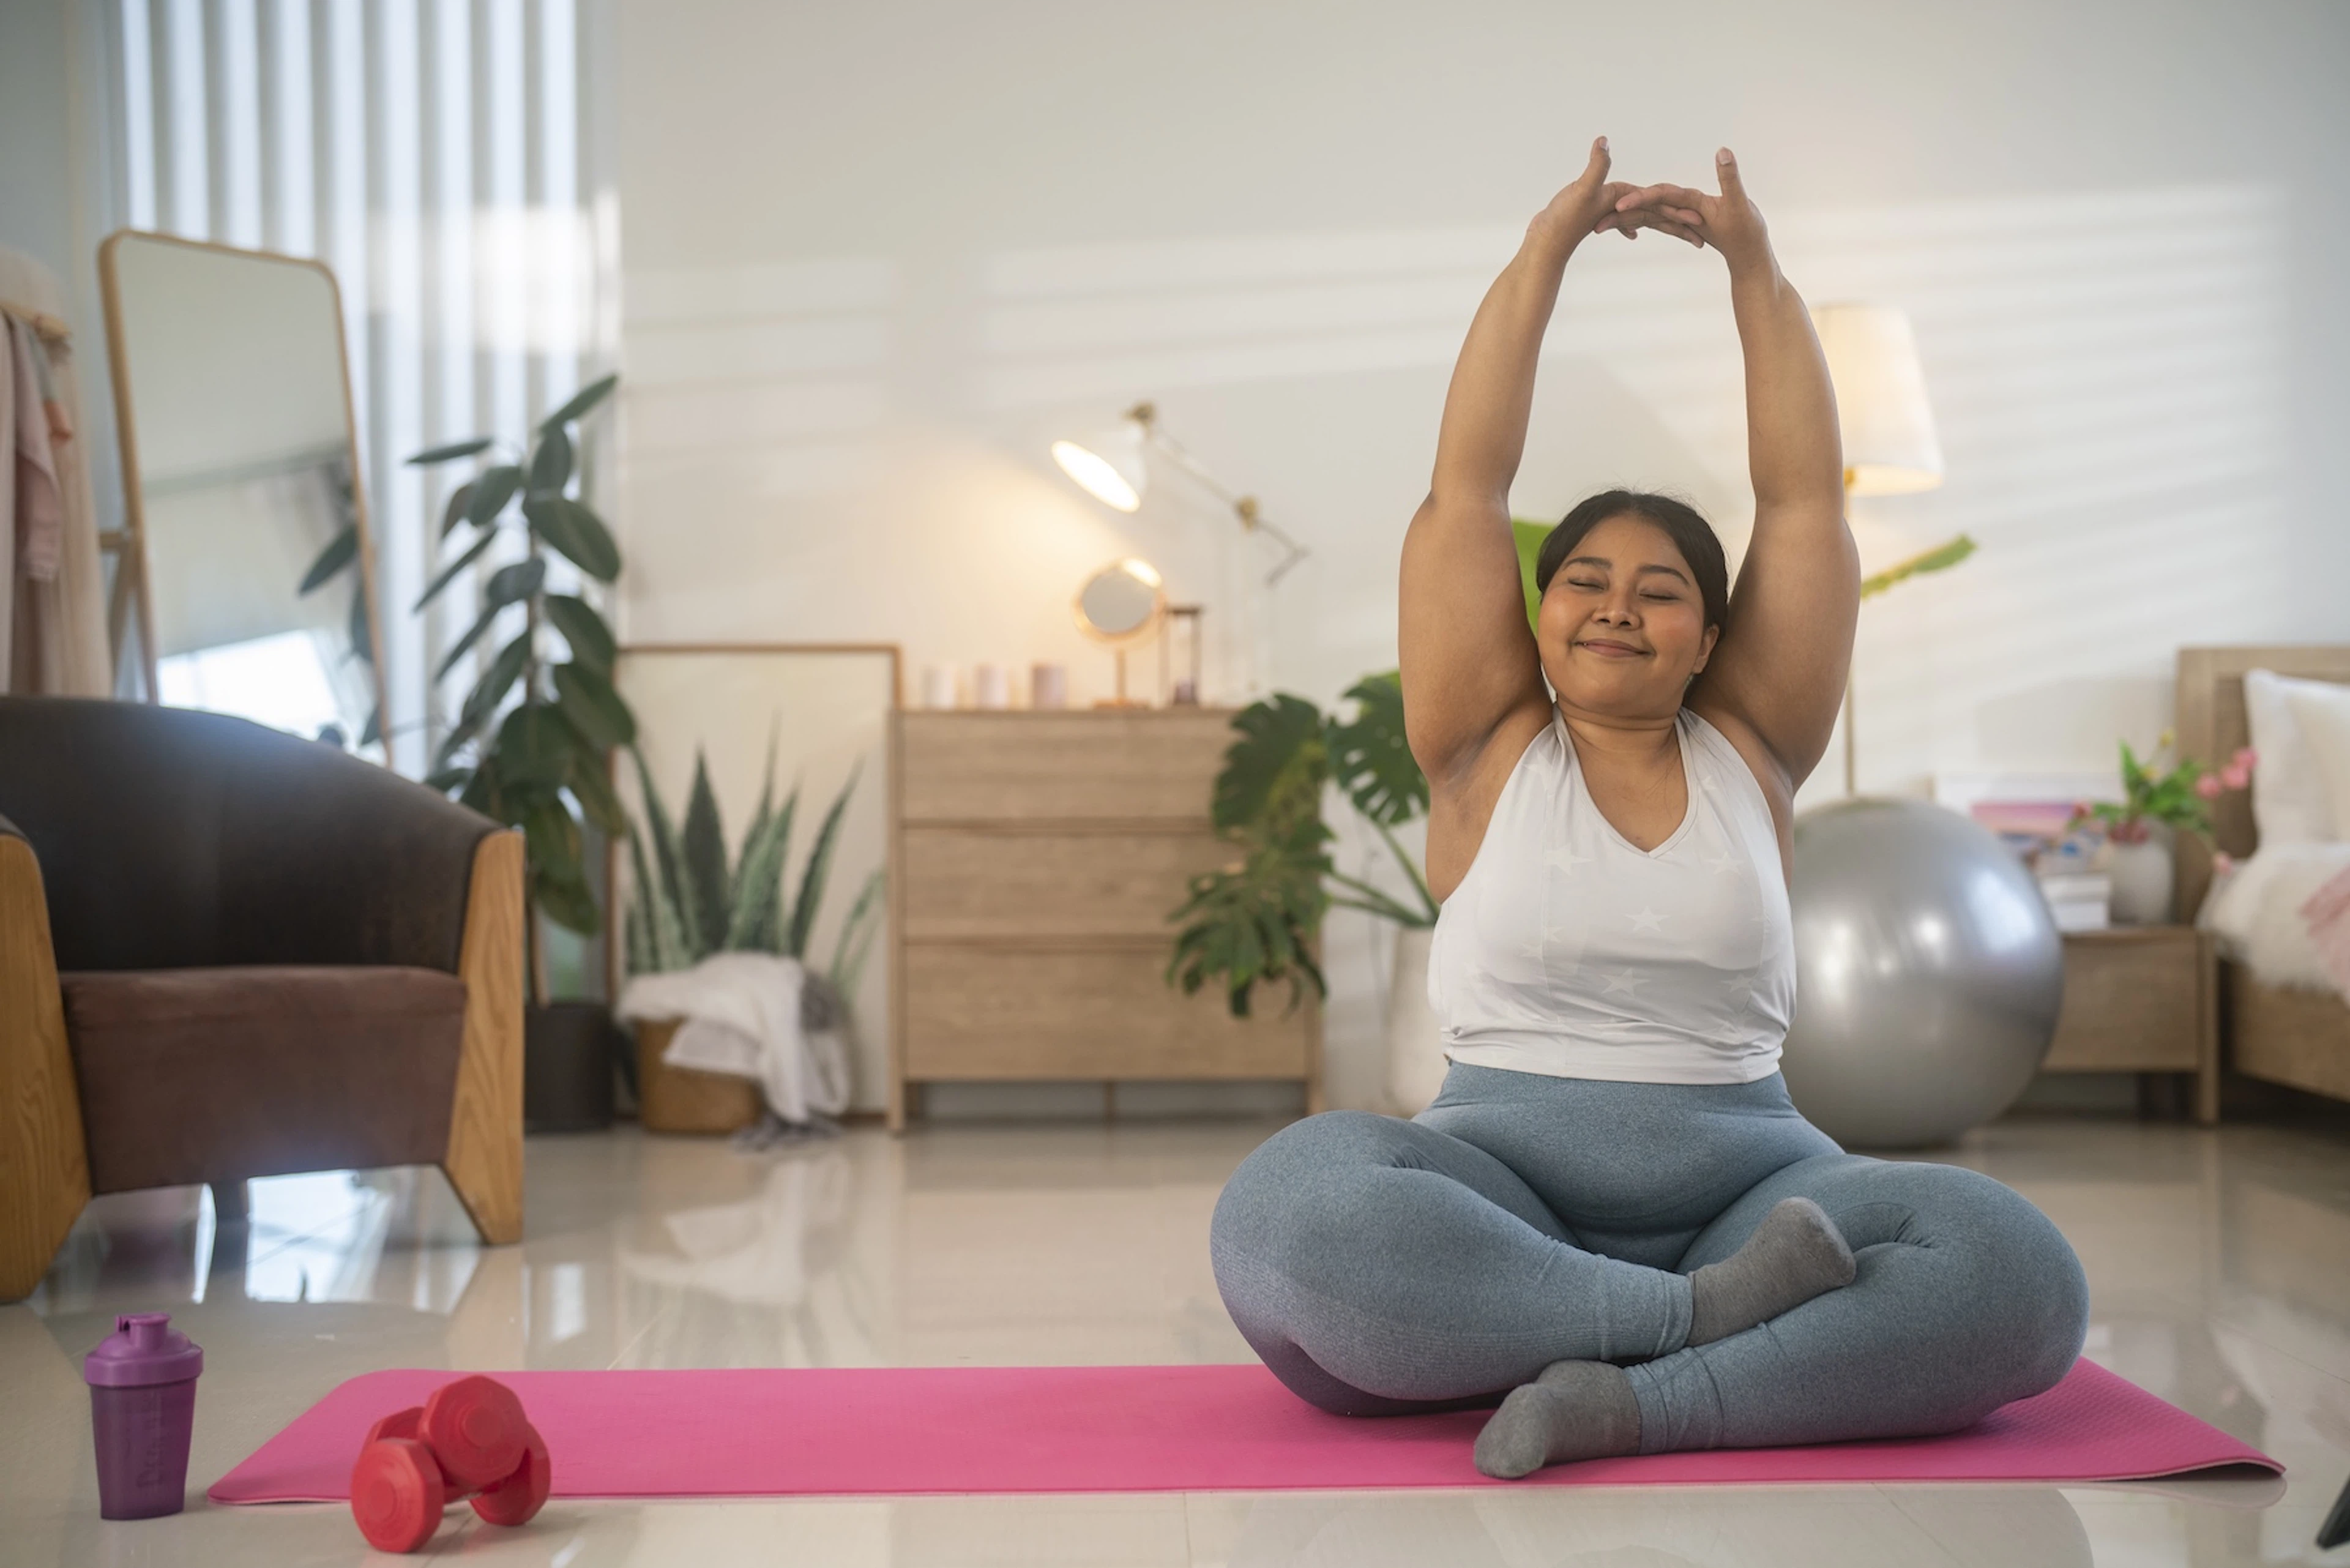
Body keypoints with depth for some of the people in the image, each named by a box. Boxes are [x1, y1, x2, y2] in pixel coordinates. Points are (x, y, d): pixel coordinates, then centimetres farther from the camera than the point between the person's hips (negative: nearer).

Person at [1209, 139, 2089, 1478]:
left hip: (1745, 1188, 2)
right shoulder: (1491, 753, 9)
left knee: (2022, 1277, -27)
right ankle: (1701, 1320, -26)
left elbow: (1807, 500, 11)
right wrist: (1545, 253, 6)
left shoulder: (1749, 754, 14)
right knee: (1285, 1215, -34)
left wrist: (1755, 266, 10)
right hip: (1509, 1189, -1)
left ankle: (1634, 1401, -29)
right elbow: (1465, 489, 5)